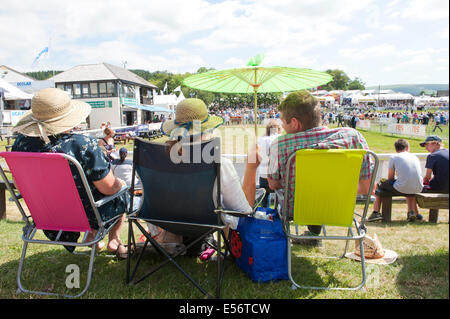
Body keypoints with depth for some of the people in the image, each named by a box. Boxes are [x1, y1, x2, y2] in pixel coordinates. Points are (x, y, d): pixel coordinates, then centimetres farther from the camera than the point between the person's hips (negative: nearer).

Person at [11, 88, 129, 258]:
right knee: (121, 185, 24)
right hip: (90, 214, -5)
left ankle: (90, 234, 38)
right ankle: (114, 241, 33)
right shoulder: (84, 145, -32)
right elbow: (109, 188, -24)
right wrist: (119, 183, -1)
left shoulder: (21, 142, -12)